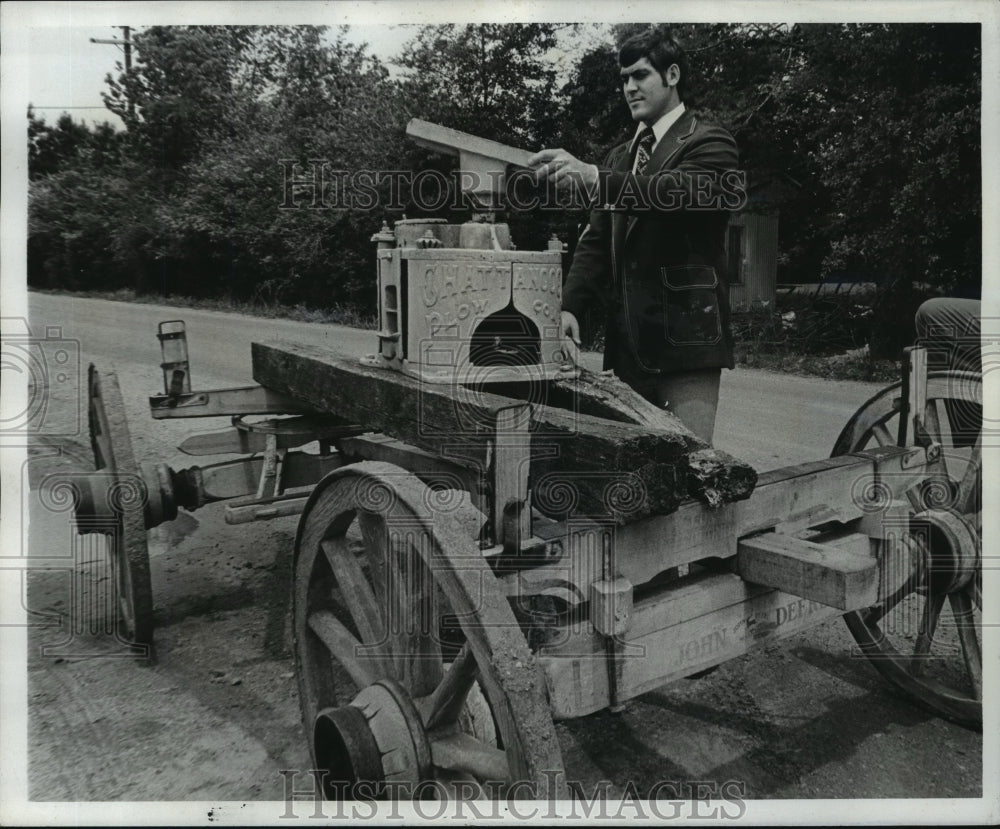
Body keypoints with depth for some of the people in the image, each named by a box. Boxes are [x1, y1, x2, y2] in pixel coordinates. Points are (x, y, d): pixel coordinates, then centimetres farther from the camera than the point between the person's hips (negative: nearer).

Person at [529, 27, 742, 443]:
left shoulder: (708, 143, -2)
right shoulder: (620, 156, 19)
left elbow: (676, 190, -23)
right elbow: (596, 239, 14)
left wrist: (593, 178, -36)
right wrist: (571, 306, -1)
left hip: (685, 338, -6)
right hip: (627, 338, 6)